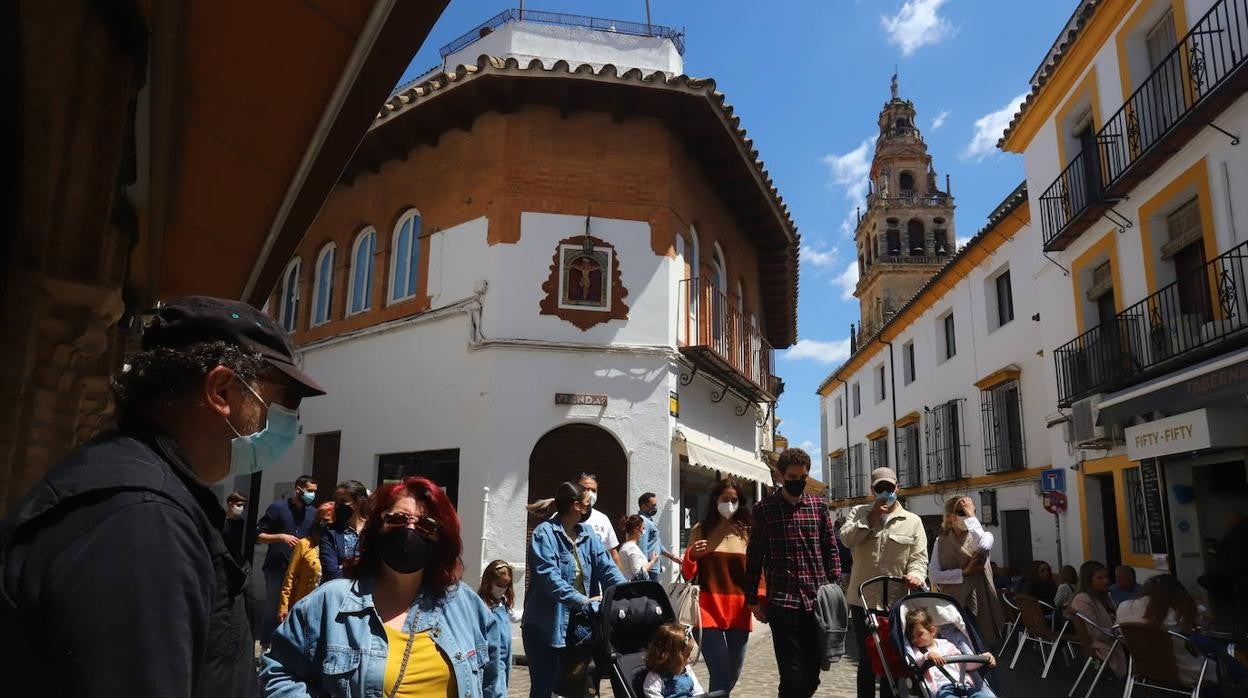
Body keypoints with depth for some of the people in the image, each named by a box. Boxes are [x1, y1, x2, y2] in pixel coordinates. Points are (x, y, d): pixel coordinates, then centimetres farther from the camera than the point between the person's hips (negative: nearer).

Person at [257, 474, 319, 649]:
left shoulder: (313, 513, 8)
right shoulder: (277, 507, -2)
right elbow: (259, 535, -3)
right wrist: (281, 537, -16)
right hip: (276, 568, -3)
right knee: (272, 607, 2)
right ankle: (265, 646, 14)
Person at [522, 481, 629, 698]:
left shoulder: (588, 534, 7)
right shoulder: (544, 533, -15)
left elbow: (607, 568, 1)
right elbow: (549, 576, -26)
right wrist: (583, 601, -33)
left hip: (579, 624, 7)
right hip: (546, 625, -6)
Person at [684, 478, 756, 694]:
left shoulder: (746, 531, 8)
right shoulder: (701, 529, 3)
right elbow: (688, 575, 4)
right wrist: (691, 556, -16)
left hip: (739, 610, 3)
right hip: (709, 609, -3)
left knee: (733, 675, 13)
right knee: (721, 676, -12)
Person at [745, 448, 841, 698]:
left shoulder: (819, 506, 8)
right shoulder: (764, 508, 1)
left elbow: (831, 550, 11)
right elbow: (754, 556, 3)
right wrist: (752, 599, 2)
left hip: (817, 599, 3)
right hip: (781, 601, -3)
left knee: (814, 671, 10)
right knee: (792, 675, -4)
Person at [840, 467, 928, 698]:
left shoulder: (913, 521, 5)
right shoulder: (859, 512, 7)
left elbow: (919, 557, 0)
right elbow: (846, 538, -9)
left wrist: (915, 574, -21)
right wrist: (870, 518, -13)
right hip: (862, 600, 0)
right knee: (866, 658, 9)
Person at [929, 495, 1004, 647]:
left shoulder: (984, 536, 7)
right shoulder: (941, 542, 11)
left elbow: (982, 546, -20)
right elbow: (933, 575, -1)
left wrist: (971, 515, -12)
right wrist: (964, 572, -10)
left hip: (979, 605, -1)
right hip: (951, 606, 1)